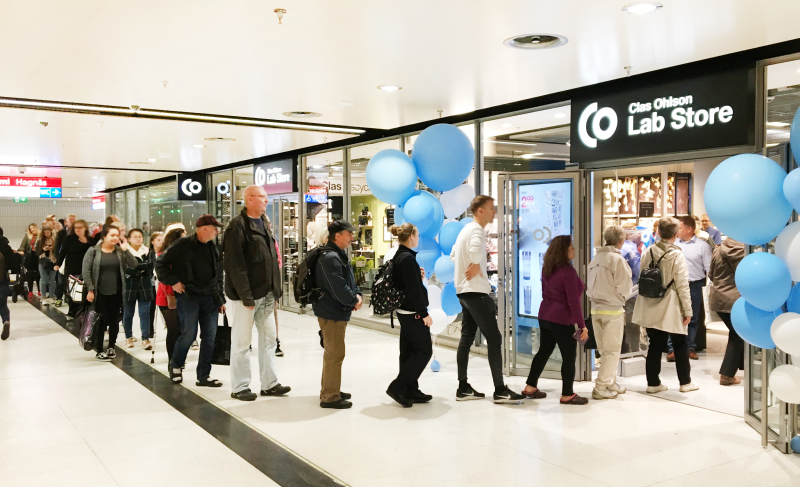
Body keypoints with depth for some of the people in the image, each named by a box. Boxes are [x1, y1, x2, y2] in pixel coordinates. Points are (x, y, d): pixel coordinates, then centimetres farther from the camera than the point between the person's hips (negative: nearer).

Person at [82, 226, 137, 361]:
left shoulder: (120, 251, 3)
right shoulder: (93, 251, -5)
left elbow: (133, 265, -7)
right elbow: (85, 270, -7)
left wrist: (125, 250, -17)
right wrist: (90, 289, -11)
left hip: (116, 293, 3)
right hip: (100, 293, -3)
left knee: (114, 320, 10)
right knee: (101, 321, 2)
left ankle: (111, 347, 27)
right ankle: (99, 350, 13)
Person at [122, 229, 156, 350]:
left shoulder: (149, 252, 9)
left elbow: (151, 265, -7)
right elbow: (127, 269, -13)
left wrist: (136, 267, -14)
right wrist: (143, 267, -14)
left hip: (145, 286, 2)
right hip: (129, 286, -2)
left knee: (145, 313, -2)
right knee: (128, 313, 8)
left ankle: (145, 339, 1)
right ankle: (128, 337, 24)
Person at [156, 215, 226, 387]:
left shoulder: (213, 247, 13)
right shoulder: (183, 244, -6)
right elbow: (161, 264, -4)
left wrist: (221, 299, 16)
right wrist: (173, 281, -10)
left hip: (210, 298, 6)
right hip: (188, 296, -6)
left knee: (209, 337, 2)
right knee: (189, 334, -7)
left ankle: (203, 376, 12)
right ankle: (175, 366, 21)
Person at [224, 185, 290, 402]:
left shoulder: (264, 223, 15)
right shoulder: (238, 226, -12)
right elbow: (235, 264, -18)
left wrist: (275, 290, 12)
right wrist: (246, 296, -21)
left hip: (266, 294, 8)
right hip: (245, 295, -8)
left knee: (269, 338, 13)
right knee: (242, 342, 2)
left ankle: (269, 383, 23)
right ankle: (239, 387, 14)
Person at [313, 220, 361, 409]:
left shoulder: (339, 255, 15)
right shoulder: (330, 258, -20)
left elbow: (350, 280, 17)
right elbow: (339, 288, -25)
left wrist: (358, 295, -1)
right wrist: (354, 301, -11)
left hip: (337, 312, 11)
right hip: (332, 313, -11)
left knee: (332, 353, 19)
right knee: (335, 354, -5)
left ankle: (329, 390, 31)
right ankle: (330, 397, 2)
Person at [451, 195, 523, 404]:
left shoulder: (466, 230, 16)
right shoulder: (477, 230, -15)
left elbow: (453, 255, 28)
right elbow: (475, 249, -39)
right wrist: (476, 267, -22)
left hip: (465, 291, 10)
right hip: (476, 292, -10)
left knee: (467, 338, 11)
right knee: (494, 339, -6)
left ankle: (463, 388, 15)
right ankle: (500, 390, -3)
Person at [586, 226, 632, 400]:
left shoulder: (596, 258, 6)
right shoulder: (618, 259, -13)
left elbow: (590, 285, 8)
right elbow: (624, 288, -12)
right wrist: (622, 299, 7)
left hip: (596, 309, 6)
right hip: (613, 310, -6)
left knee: (605, 350, 15)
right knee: (612, 351, 2)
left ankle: (611, 383, 25)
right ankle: (601, 388, 2)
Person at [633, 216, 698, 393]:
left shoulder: (648, 252, 0)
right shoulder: (677, 255, -13)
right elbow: (682, 285, -14)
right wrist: (688, 310, -7)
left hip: (652, 308, 4)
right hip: (671, 308, -4)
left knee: (655, 345, 11)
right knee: (680, 345, 13)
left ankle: (653, 382, 14)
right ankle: (685, 382, 22)